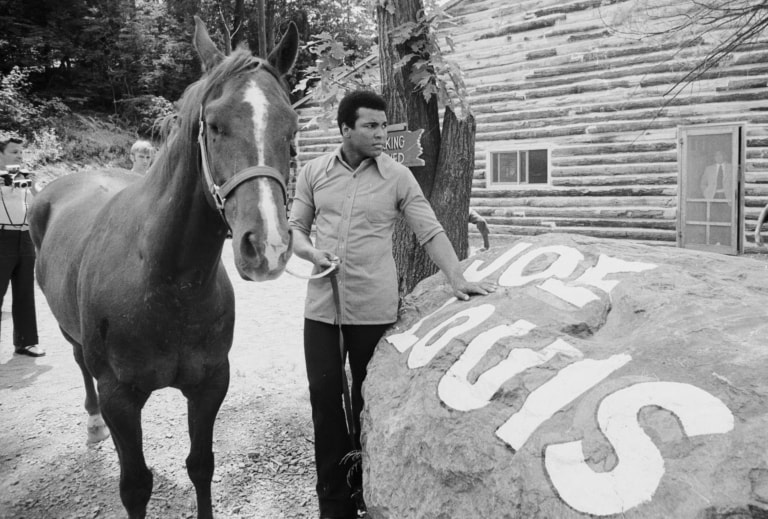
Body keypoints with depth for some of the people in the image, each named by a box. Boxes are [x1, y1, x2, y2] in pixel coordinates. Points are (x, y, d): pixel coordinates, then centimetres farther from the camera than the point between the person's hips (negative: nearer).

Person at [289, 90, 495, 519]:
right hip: (322, 305, 2)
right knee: (325, 398, 6)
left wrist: (458, 279, -13)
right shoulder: (315, 172, 5)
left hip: (375, 308, -2)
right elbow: (296, 227, 11)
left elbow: (431, 231, -2)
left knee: (369, 402, 8)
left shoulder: (398, 177, -1)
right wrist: (311, 252, -10)